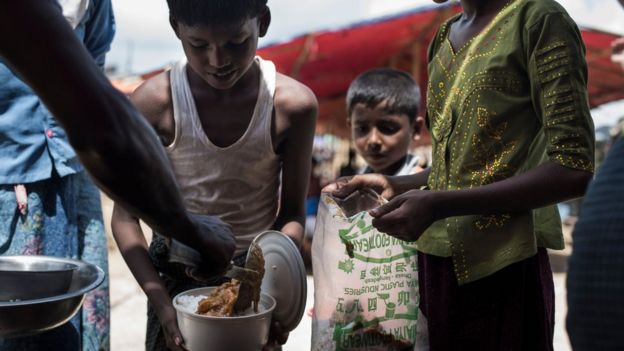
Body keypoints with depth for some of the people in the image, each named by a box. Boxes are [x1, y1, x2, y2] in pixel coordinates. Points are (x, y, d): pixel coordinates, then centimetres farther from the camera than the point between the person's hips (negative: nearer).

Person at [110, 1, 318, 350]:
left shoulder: (293, 104, -18)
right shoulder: (154, 102, -19)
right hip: (175, 277, 0)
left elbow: (292, 214, -9)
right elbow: (126, 215, -12)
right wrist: (161, 301, -21)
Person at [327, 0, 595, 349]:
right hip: (436, 261, 6)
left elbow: (573, 169, -17)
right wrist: (395, 185, 2)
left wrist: (439, 204, -22)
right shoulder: (444, 38, 13)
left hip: (501, 266, -6)